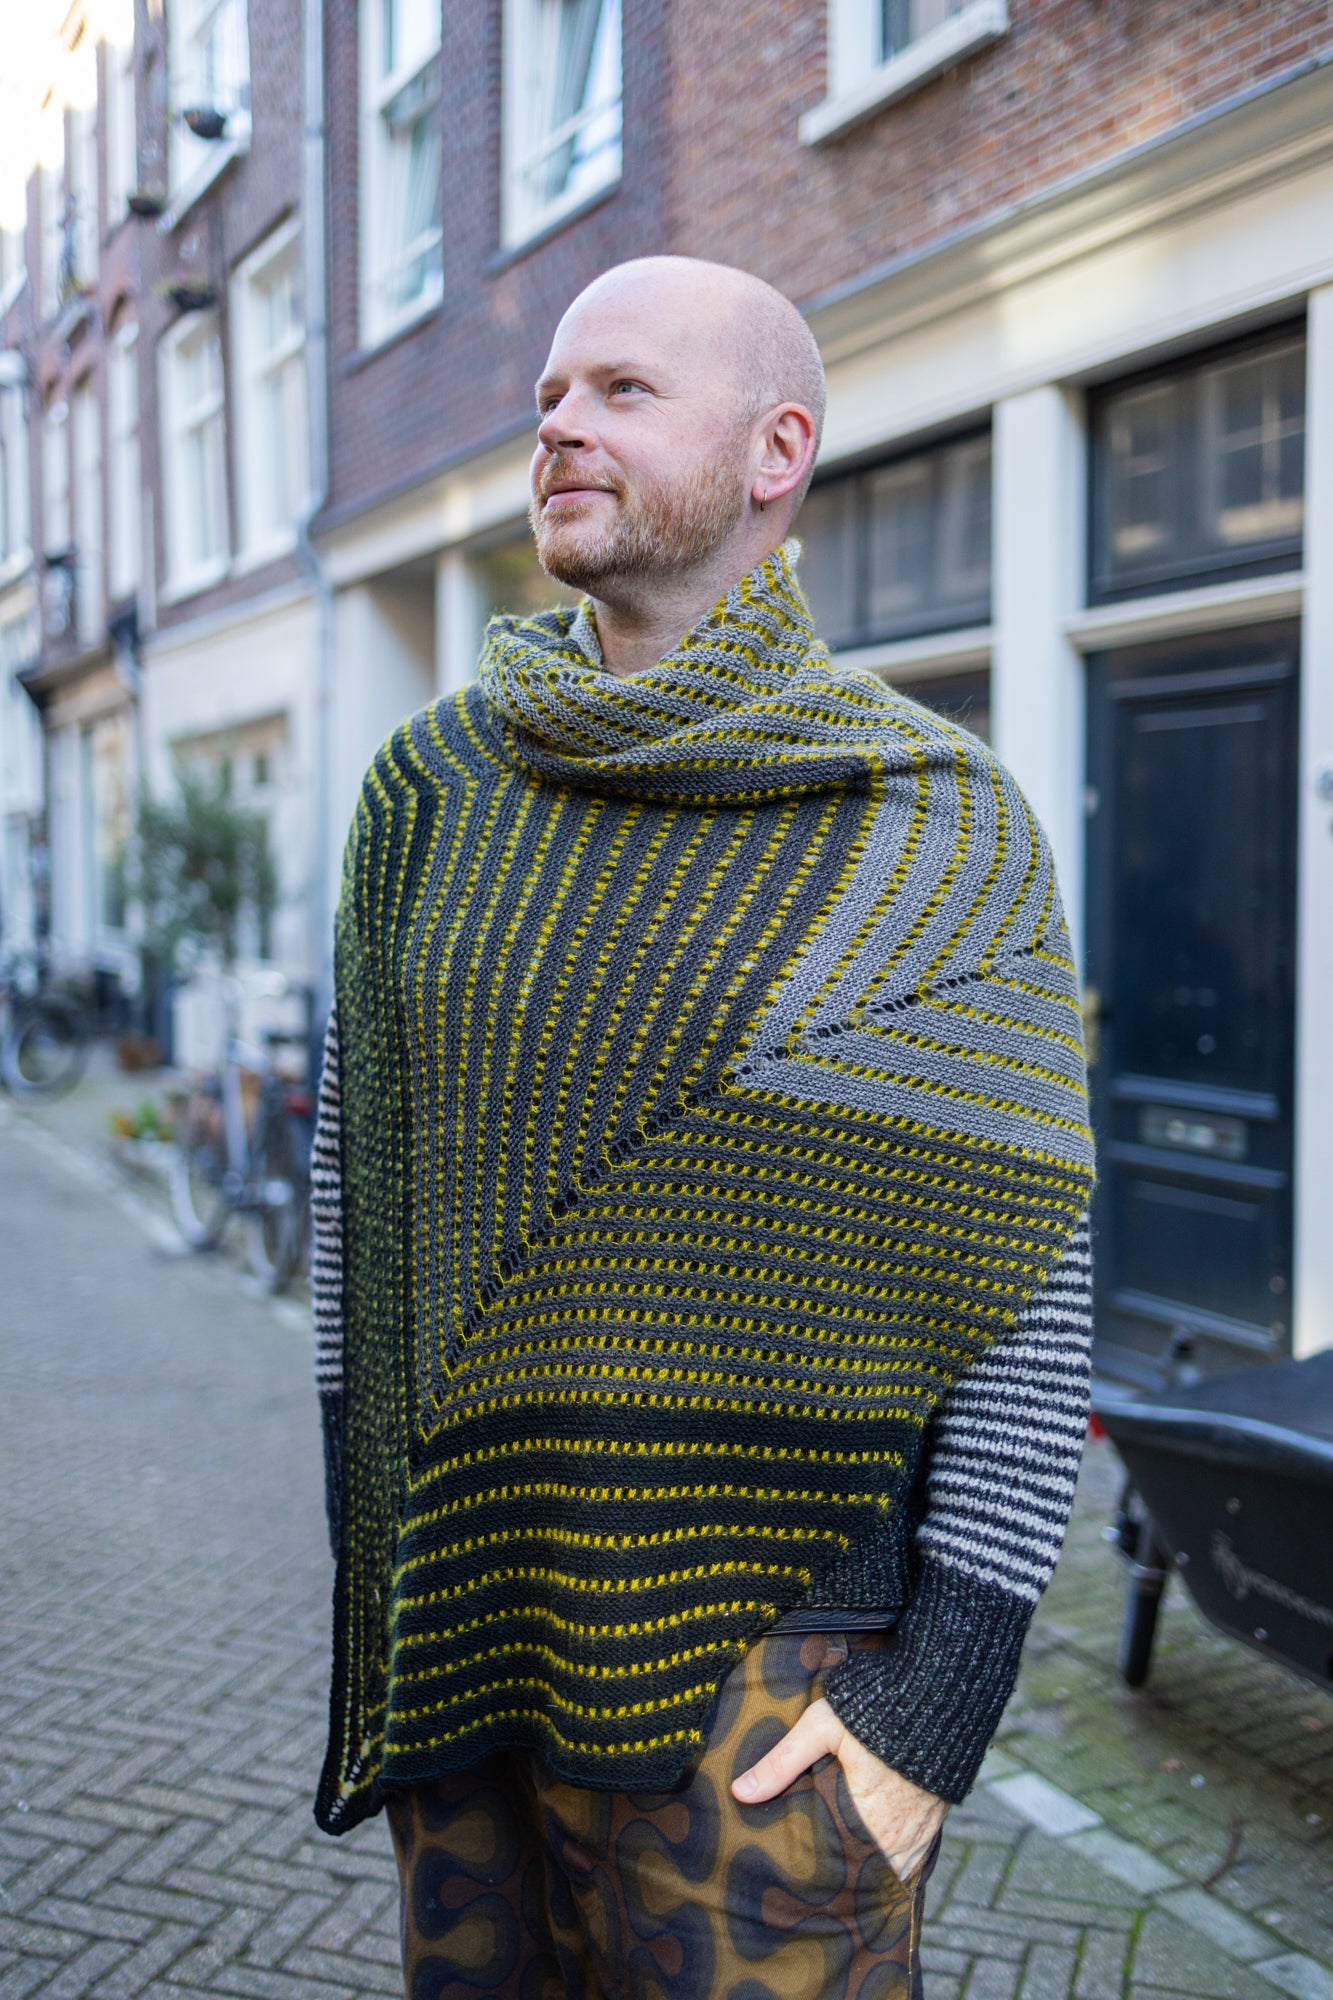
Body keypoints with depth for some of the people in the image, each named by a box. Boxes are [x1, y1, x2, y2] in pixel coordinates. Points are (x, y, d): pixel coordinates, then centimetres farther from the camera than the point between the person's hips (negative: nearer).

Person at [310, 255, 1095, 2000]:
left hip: (777, 1638, -3)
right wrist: (372, 1562, 6)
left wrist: (941, 1699, -13)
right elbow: (365, 1160, 7)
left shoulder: (944, 831, -7)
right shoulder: (436, 787, 3)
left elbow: (1026, 1271, -8)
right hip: (477, 1618, 4)